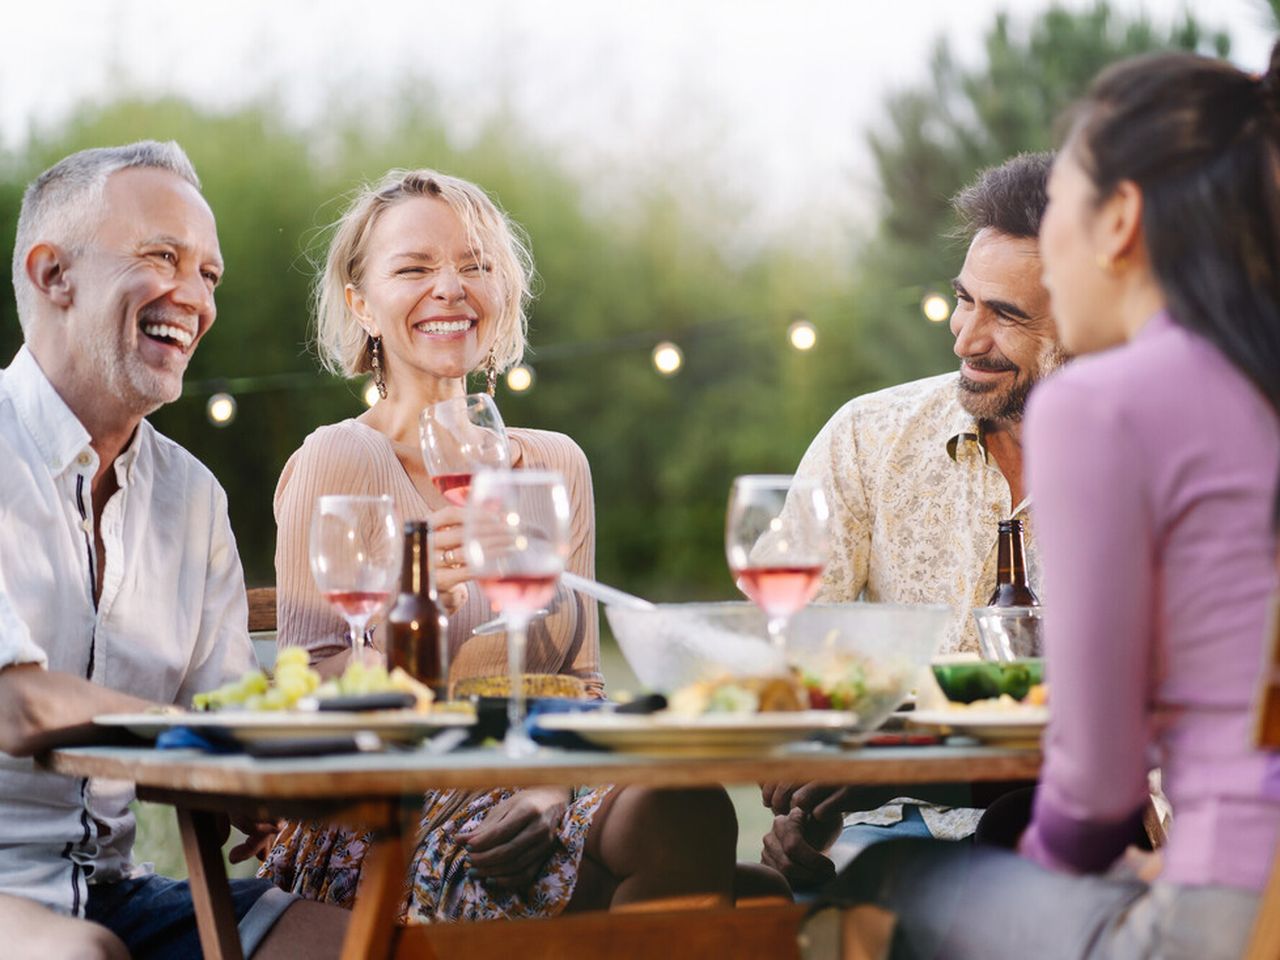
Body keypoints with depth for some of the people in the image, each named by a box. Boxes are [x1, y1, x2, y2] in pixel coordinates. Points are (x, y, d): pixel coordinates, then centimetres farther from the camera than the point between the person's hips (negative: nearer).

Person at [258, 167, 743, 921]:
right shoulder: (337, 462, -2)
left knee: (695, 808, -30)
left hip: (525, 806, 5)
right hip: (378, 821, -5)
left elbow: (582, 680, 13)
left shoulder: (556, 465, 14)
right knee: (676, 819, -31)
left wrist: (551, 789, -9)